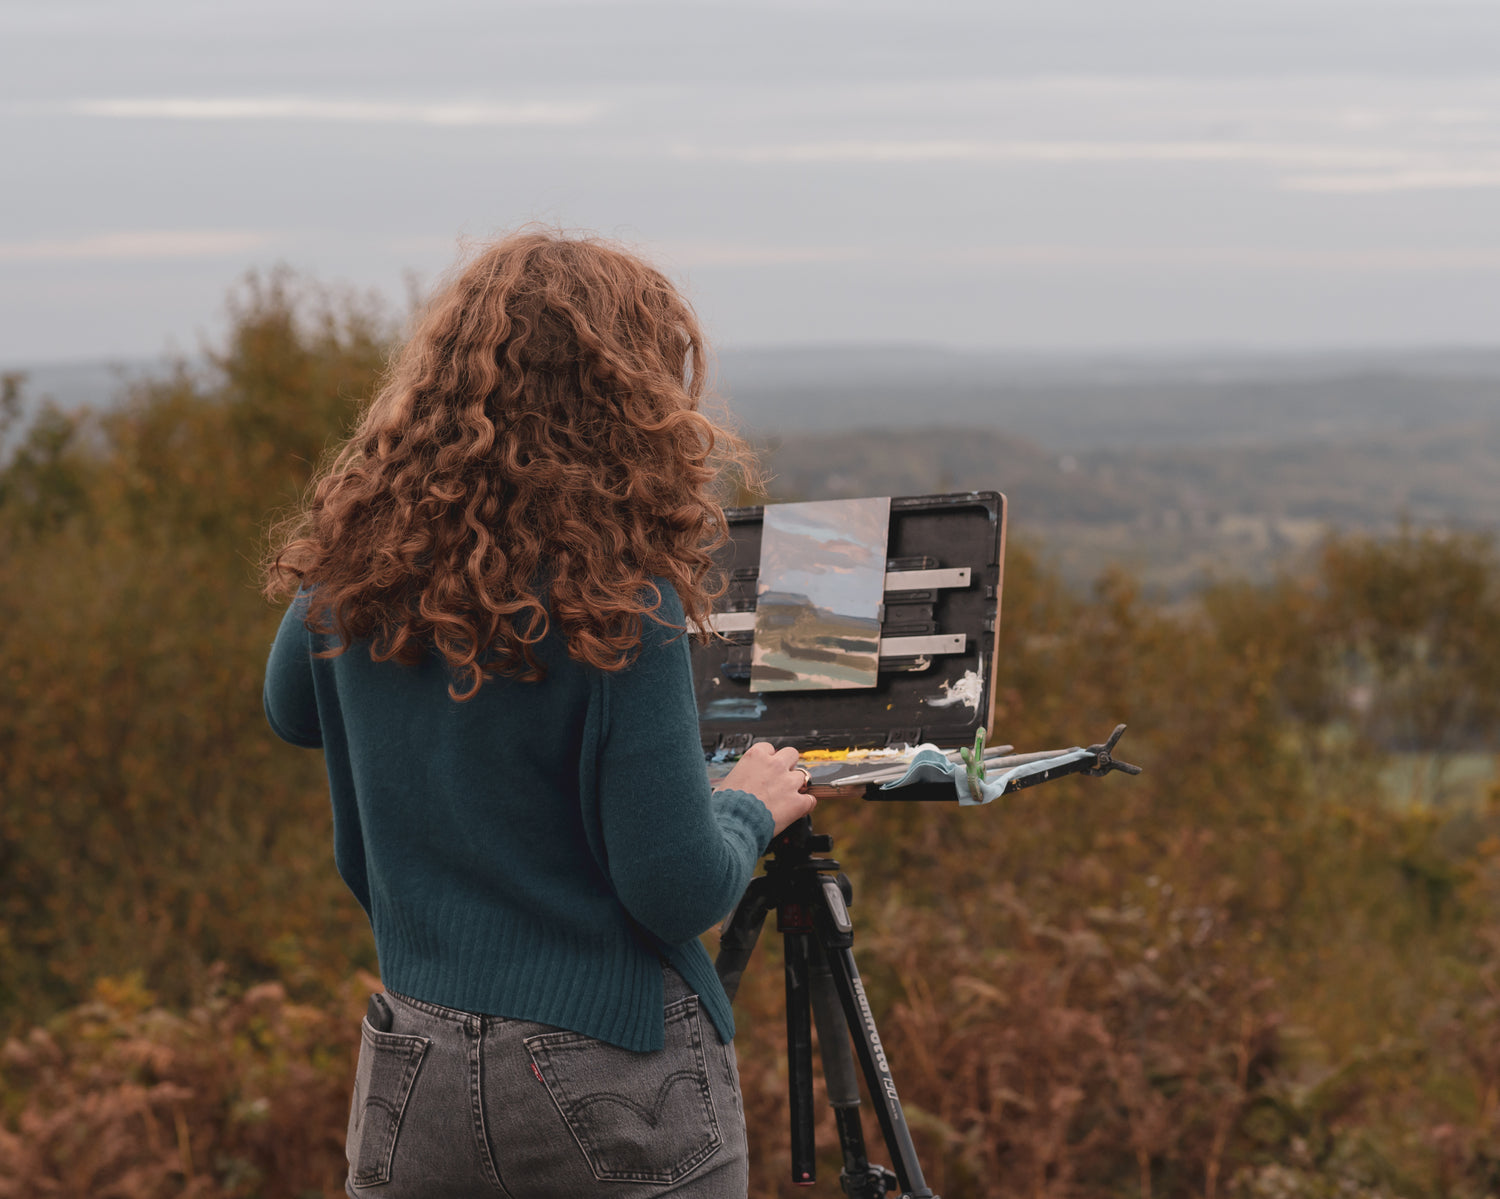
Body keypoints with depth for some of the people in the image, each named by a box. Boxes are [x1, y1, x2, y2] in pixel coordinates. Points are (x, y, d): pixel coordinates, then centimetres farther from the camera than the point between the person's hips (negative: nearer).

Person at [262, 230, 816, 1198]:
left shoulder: (350, 571, -1)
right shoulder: (617, 608, -18)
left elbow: (293, 713, 21)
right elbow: (679, 890, -15)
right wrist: (752, 806, 4)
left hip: (412, 1079, 5)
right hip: (618, 1085, -5)